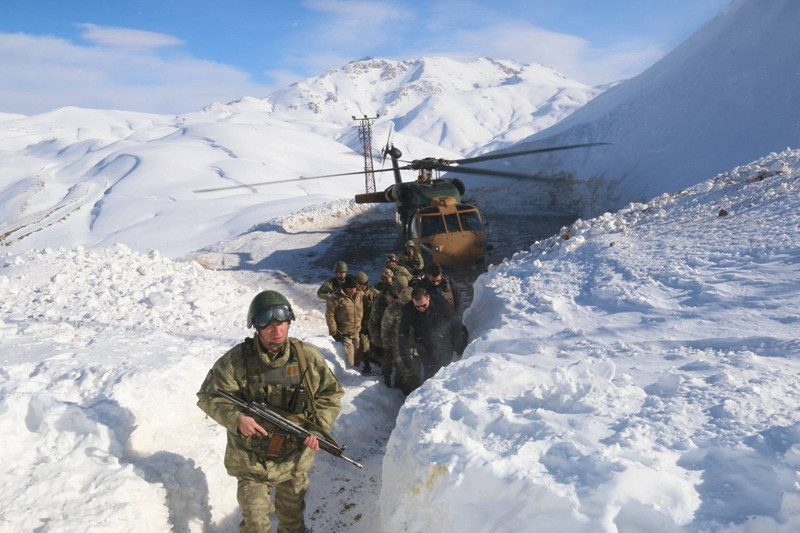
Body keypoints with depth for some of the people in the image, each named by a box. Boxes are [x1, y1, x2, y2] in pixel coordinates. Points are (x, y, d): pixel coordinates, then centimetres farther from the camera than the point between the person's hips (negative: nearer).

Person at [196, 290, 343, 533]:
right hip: (251, 460, -2)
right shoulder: (237, 360, -16)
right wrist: (235, 418, -27)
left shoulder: (308, 356, -9)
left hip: (295, 457, 2)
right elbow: (208, 396, -9)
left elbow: (330, 394, 1)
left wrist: (318, 427, -13)